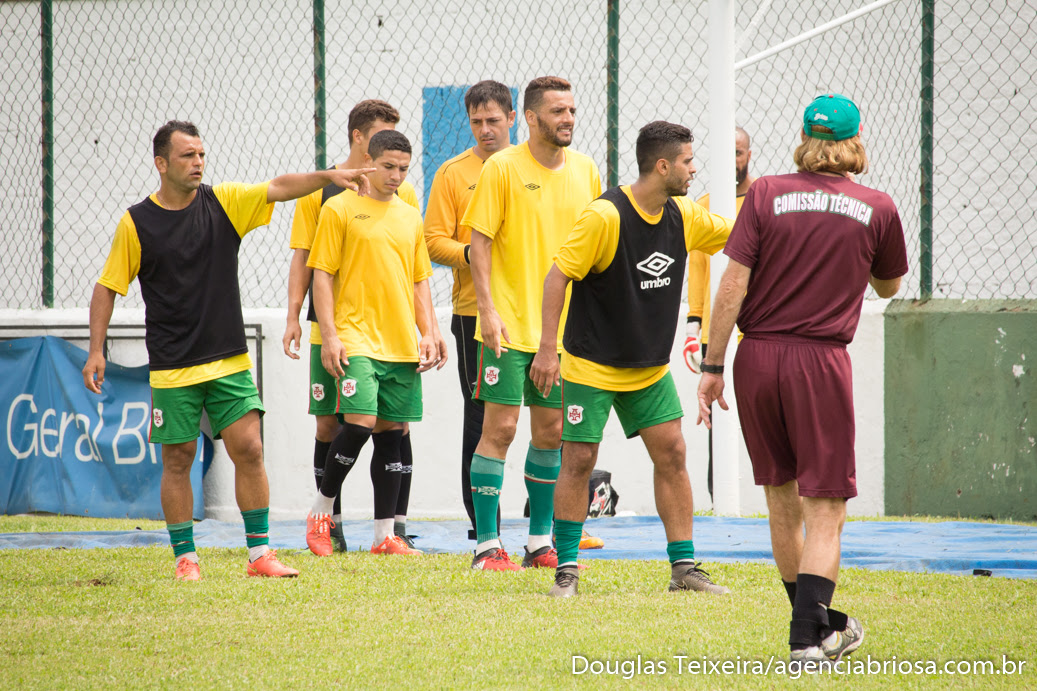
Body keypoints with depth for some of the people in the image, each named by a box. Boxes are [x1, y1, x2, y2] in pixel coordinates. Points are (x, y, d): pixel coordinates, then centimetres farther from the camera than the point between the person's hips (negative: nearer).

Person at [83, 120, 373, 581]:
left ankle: (260, 553, 2)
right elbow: (108, 287, 3)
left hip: (230, 361, 2)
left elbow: (279, 188, -7)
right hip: (172, 367, -2)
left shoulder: (224, 203, 3)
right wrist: (96, 350, -5)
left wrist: (328, 176, -24)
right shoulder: (136, 223, -2)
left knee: (248, 449, -4)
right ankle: (186, 558, 12)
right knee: (178, 460, 1)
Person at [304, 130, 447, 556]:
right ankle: (321, 509, 1)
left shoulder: (410, 217, 15)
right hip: (357, 338, -5)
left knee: (392, 432, 4)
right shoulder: (340, 209, -1)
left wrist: (429, 332, 9)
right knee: (360, 424, -18)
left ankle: (385, 534, 8)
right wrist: (329, 334, -11)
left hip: (402, 344, 5)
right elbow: (321, 274, -3)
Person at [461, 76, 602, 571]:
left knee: (551, 432, 8)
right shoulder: (502, 168, -7)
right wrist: (488, 309, -15)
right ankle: (487, 545, -2)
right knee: (500, 427, -6)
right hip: (511, 325, -5)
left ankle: (540, 541, 16)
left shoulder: (584, 171, 8)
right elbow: (479, 242, -7)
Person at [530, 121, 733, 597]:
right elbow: (558, 276, -19)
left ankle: (683, 566, 8)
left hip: (649, 367, 6)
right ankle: (566, 570, 5)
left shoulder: (683, 216, 0)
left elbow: (737, 235, 16)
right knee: (579, 460, -4)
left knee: (672, 454, 2)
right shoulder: (604, 216, -21)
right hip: (591, 365, -6)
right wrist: (547, 348, -23)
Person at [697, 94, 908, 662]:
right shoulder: (877, 208, 0)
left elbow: (733, 286, -5)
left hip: (757, 357, 2)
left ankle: (822, 626, 26)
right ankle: (809, 636, -13)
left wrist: (713, 366, 0)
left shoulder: (766, 194, -1)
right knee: (825, 509, 1)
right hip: (821, 360, -2)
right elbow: (888, 286, 18)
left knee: (782, 501, 15)